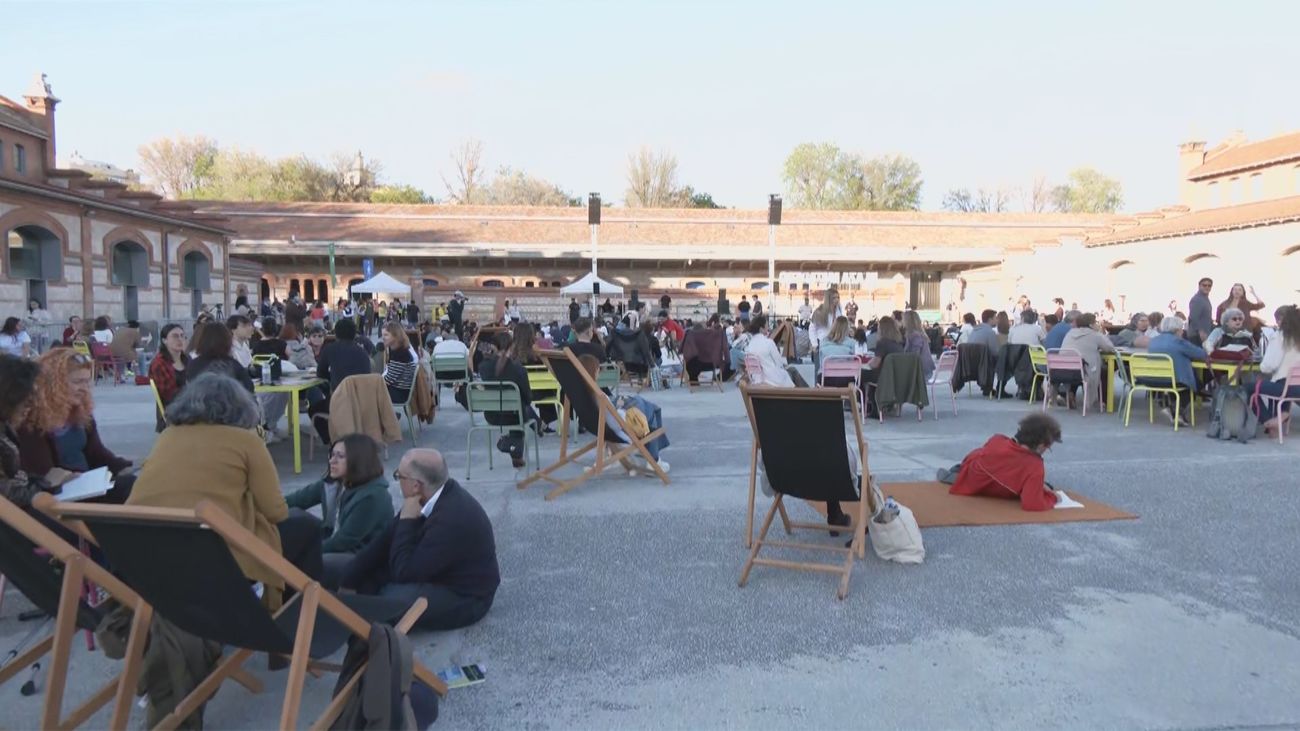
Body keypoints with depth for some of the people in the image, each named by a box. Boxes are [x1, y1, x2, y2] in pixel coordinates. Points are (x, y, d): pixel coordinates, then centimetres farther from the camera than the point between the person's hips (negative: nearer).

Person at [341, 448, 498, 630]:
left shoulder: (452, 517, -34)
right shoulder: (425, 498, -6)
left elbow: (405, 572, -28)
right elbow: (385, 540, 0)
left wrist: (407, 520, -23)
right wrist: (347, 582, -5)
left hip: (464, 597, -9)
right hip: (436, 574, 9)